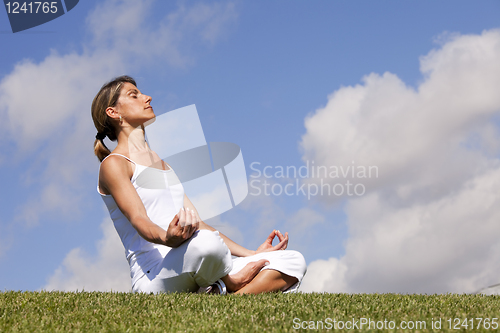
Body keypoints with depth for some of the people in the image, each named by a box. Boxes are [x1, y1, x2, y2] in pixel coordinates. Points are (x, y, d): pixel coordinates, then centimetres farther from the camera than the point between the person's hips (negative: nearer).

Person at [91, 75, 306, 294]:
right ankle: (232, 283, -11)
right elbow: (138, 220, -14)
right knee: (205, 243, -40)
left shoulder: (162, 164, 29)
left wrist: (252, 254, 18)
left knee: (294, 262, -8)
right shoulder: (113, 164, 3)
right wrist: (167, 238, -36)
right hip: (153, 277, -7)